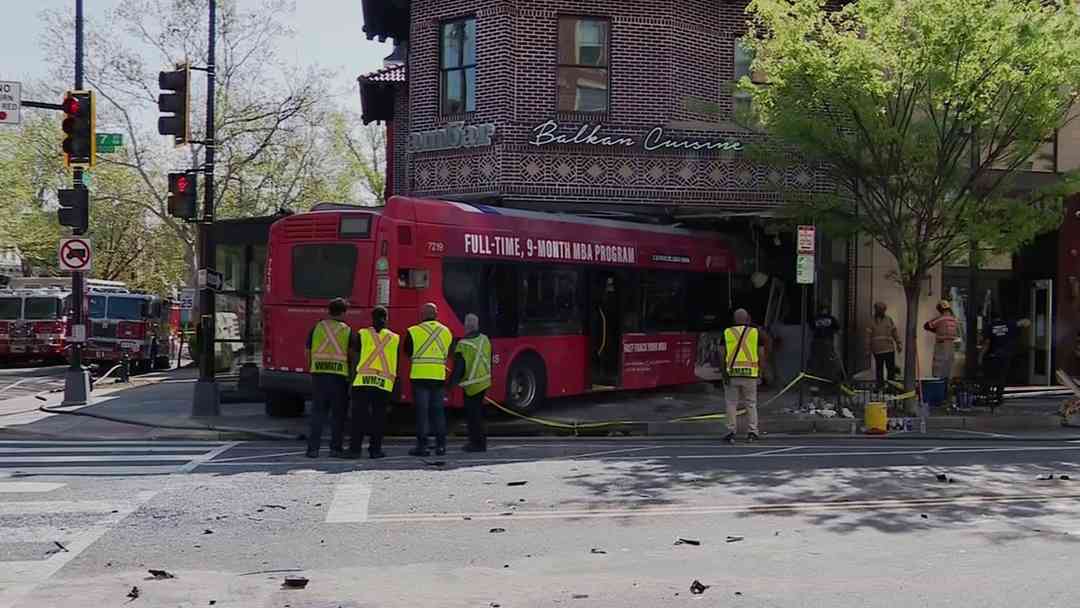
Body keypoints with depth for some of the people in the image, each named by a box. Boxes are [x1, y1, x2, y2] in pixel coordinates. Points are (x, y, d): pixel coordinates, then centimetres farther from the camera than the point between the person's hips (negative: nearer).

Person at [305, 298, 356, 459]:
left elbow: (307, 352, 8)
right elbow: (352, 353, -6)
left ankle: (313, 448, 2)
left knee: (317, 412, 6)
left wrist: (311, 367, 21)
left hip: (318, 374, 2)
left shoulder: (317, 327, 7)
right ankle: (335, 448, 6)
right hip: (339, 375, -2)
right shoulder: (347, 330, 2)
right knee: (338, 413, 7)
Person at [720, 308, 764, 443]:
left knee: (731, 403, 7)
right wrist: (760, 371, 10)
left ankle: (731, 433, 4)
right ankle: (752, 432, 8)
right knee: (751, 403, 11)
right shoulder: (755, 332, 4)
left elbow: (723, 354, -3)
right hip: (750, 373, 1)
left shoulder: (727, 332, 2)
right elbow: (761, 354, 2)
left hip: (732, 373, 0)